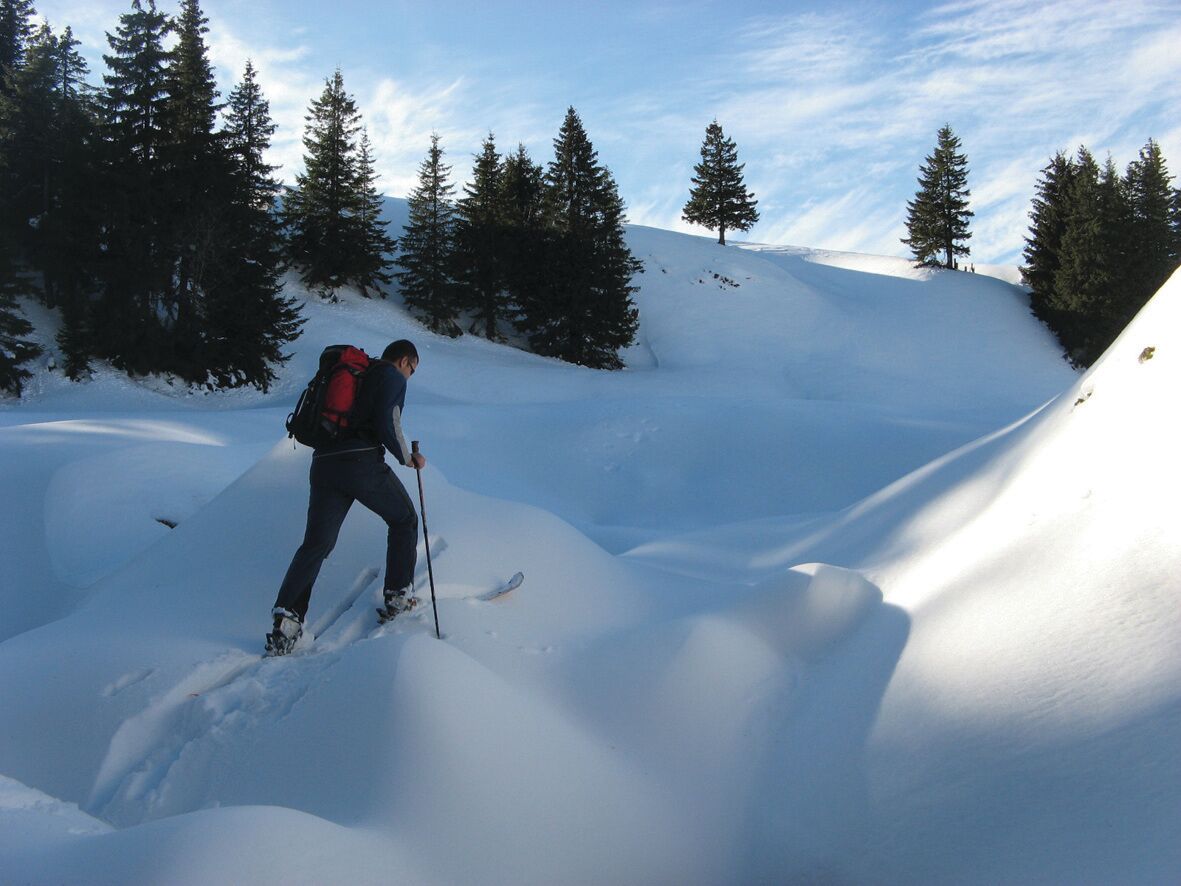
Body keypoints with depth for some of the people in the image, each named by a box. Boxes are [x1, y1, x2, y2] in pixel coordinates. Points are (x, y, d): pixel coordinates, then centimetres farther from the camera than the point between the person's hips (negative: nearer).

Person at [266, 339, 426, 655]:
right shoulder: (393, 377, 5)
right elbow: (387, 424, -10)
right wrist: (408, 458, 4)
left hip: (323, 464, 6)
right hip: (363, 464, -6)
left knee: (315, 545, 3)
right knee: (404, 520, 18)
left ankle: (287, 616, -12)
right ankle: (398, 596, 17)